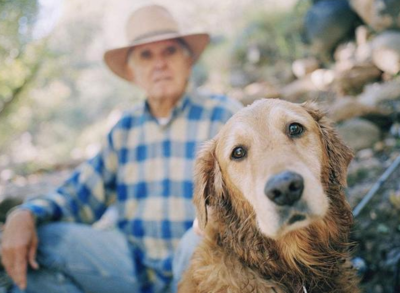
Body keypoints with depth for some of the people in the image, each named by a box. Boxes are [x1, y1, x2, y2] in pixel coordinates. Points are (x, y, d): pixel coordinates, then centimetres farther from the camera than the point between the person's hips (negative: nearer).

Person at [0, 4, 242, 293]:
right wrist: (24, 216, -11)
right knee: (33, 244, -10)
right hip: (134, 264, 4)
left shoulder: (223, 115, -3)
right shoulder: (125, 129, 10)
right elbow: (81, 195, 8)